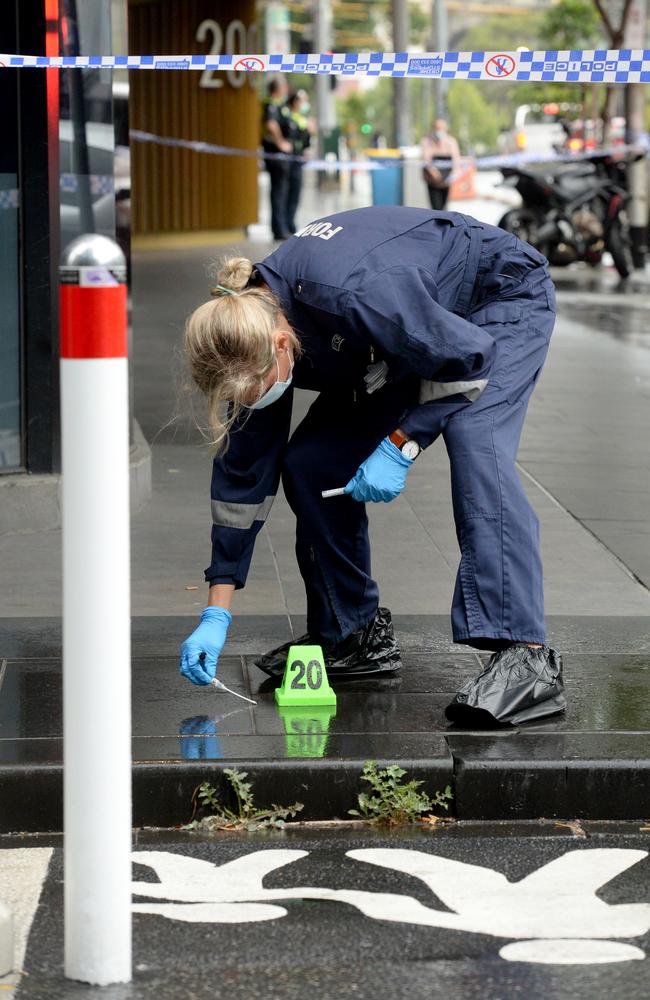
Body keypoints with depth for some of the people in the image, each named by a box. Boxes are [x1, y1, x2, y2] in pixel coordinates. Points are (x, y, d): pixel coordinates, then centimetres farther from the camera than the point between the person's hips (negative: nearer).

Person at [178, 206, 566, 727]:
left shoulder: (354, 294, -41)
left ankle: (526, 660, -38)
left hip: (504, 298, -7)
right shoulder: (249, 335, -18)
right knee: (308, 464, -7)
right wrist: (217, 615, -10)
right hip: (409, 345, 7)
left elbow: (468, 356, -26)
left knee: (475, 445, -31)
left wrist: (400, 445, -26)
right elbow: (242, 472, -9)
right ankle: (353, 633, 9)